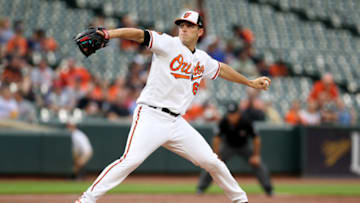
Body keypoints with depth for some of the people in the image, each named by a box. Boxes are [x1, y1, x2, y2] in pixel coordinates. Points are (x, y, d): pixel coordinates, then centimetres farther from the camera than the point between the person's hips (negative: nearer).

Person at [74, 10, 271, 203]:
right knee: (131, 160, -24)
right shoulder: (168, 44, -3)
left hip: (176, 123, 6)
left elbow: (222, 69, 35)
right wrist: (108, 34, -34)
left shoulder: (202, 60, 16)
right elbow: (139, 34, -17)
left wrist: (250, 83, 47)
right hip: (151, 117, -6)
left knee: (212, 162, 7)